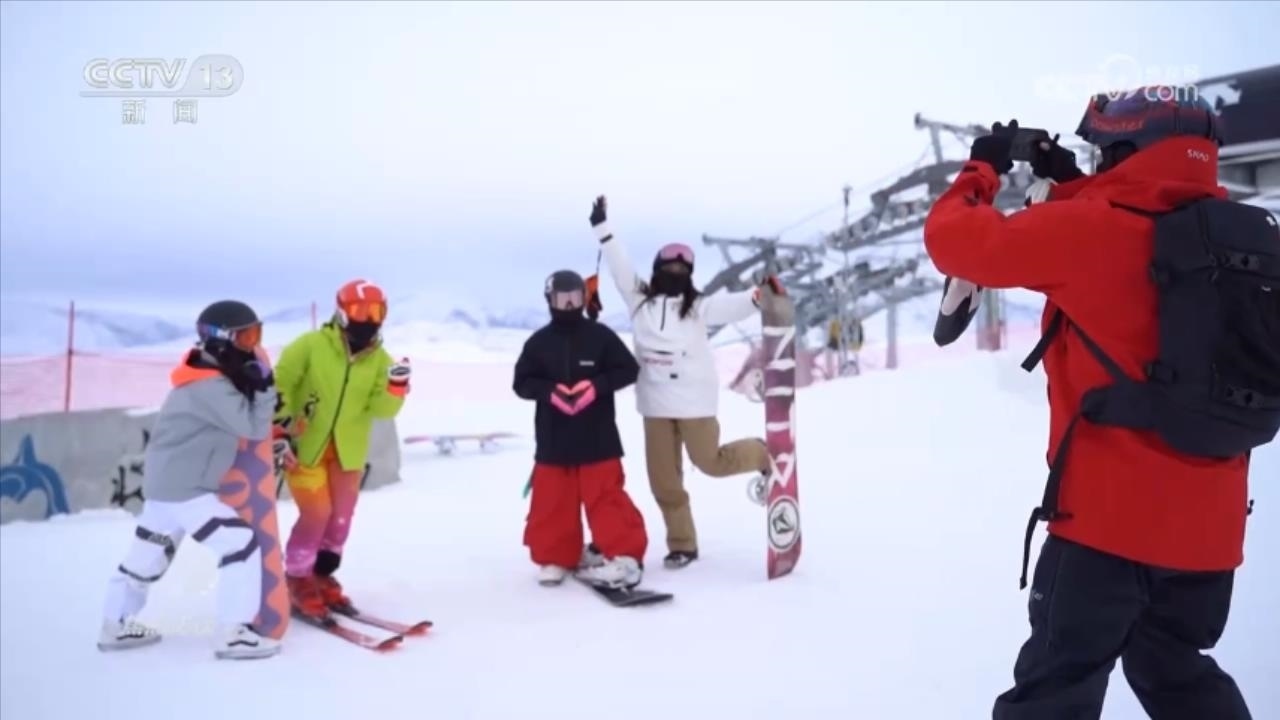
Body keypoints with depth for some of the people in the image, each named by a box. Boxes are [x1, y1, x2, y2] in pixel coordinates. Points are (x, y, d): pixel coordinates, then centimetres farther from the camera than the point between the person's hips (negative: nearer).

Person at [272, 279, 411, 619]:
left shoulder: (379, 359, -4)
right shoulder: (310, 345, -13)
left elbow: (381, 409, -11)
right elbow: (280, 383, -7)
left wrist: (396, 387, -30)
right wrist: (280, 427, -10)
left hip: (348, 450, 4)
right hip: (304, 444, -4)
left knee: (342, 515, 9)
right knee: (317, 513, -10)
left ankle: (322, 575, 30)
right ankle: (297, 579, 11)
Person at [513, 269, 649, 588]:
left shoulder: (600, 336, -2)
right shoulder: (538, 342, 1)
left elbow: (628, 369, -1)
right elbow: (521, 383, 2)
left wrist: (597, 386, -16)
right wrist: (550, 391, -16)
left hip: (598, 438, -2)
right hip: (553, 439, 2)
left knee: (606, 496, -2)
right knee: (551, 500, 6)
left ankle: (624, 556, 3)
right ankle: (554, 558, 20)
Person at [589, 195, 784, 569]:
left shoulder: (698, 306, -1)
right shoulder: (640, 299, 8)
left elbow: (730, 307, -15)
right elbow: (619, 267, 10)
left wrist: (759, 295, -33)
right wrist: (601, 227, 8)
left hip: (694, 400, -4)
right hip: (655, 403, 4)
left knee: (710, 462, 0)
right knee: (663, 479, 5)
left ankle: (763, 455, 30)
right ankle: (682, 544, 19)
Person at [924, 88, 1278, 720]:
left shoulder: (1089, 229, -15)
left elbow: (955, 240, -7)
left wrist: (983, 168, 10)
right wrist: (1073, 186, 19)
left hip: (1110, 510, -7)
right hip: (1209, 521, 7)